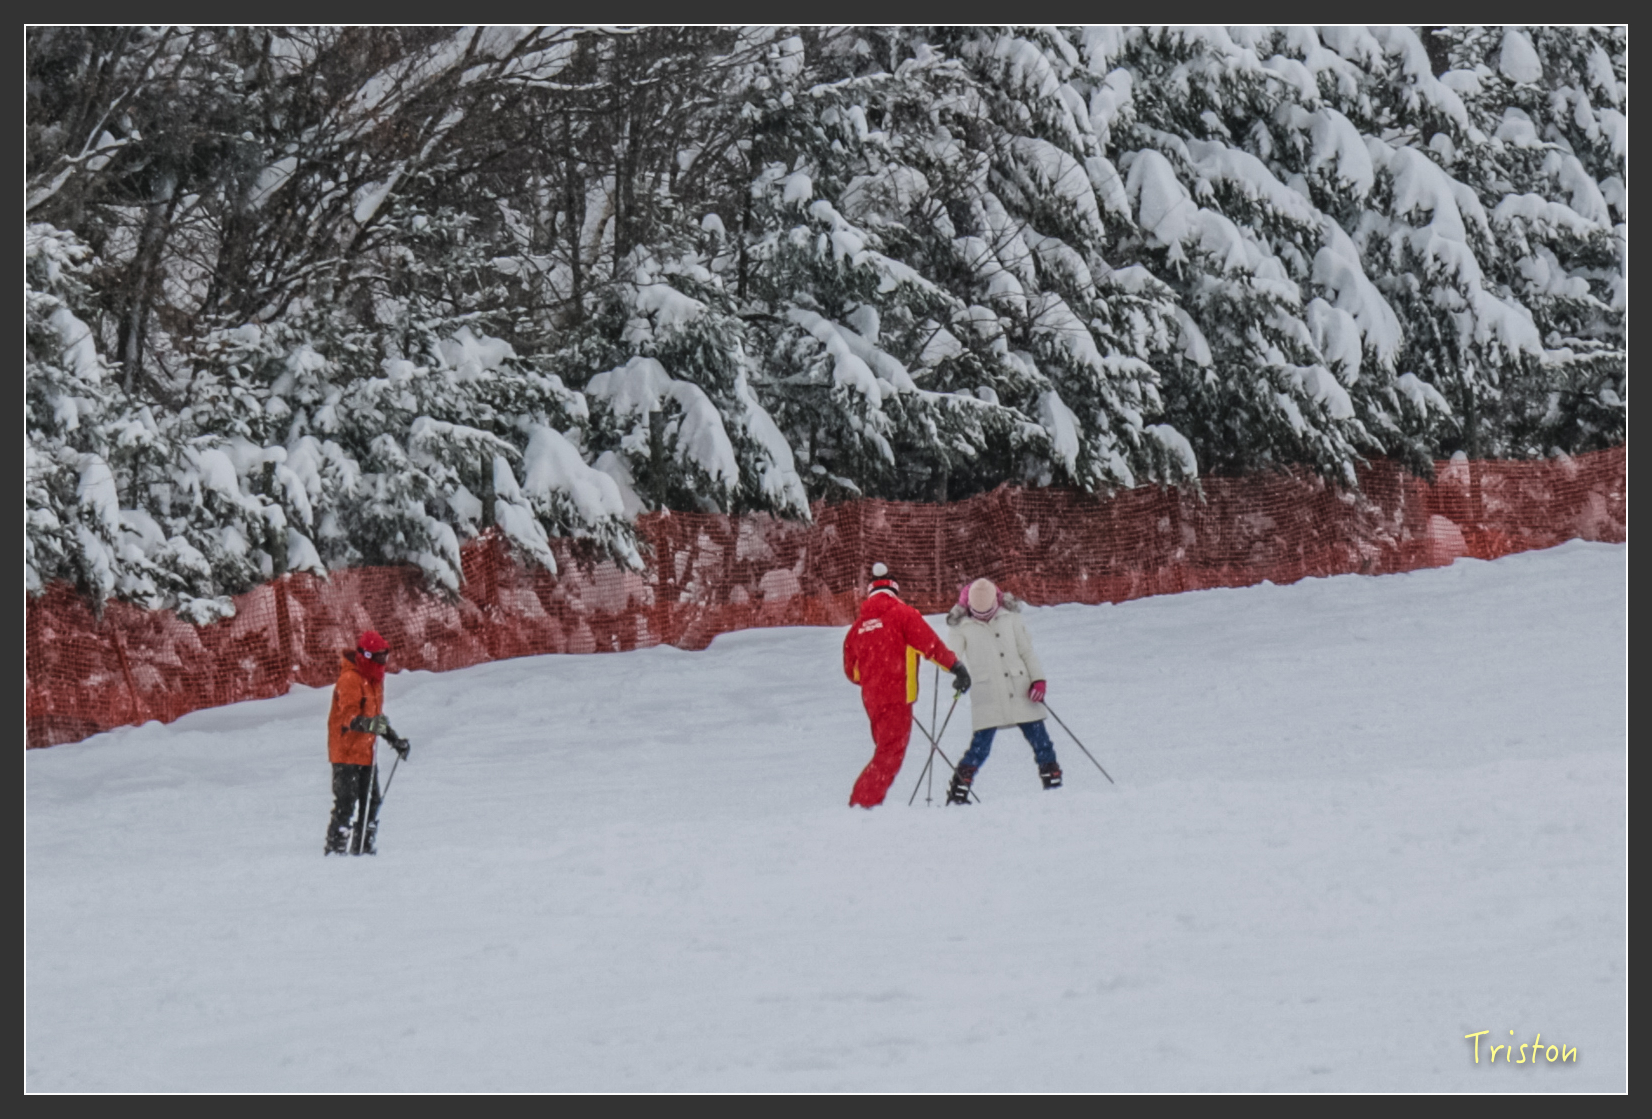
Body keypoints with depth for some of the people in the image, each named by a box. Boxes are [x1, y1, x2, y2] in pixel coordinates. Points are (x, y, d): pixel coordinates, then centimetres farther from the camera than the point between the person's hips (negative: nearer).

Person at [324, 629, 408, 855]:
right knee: (346, 801, -11)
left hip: (366, 750, 9)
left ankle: (364, 845, 16)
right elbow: (349, 715, -27)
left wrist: (394, 739, 25)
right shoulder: (350, 679, -15)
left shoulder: (374, 679, 14)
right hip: (346, 750, -9)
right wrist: (367, 724, -46)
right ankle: (335, 846, -7)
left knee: (371, 802, 9)